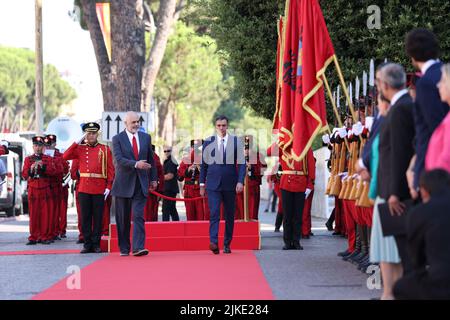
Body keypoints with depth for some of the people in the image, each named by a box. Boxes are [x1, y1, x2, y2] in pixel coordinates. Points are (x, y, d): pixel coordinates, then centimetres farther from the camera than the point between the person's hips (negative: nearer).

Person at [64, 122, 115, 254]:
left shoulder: (105, 149, 4)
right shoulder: (80, 148, 9)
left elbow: (111, 170, 2)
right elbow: (65, 156, -4)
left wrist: (108, 187, -6)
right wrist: (77, 142, -7)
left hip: (99, 189, -1)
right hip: (84, 189, 1)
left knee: (98, 217, 3)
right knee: (85, 218, 4)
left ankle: (96, 244, 10)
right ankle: (87, 244, 10)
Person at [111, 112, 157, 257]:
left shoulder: (146, 137, 10)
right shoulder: (117, 139, -2)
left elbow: (151, 159, 16)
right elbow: (119, 159, -15)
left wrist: (153, 178, 13)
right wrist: (135, 164, -28)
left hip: (141, 183, 2)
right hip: (124, 183, -1)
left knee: (138, 216, -10)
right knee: (123, 219, 6)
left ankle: (138, 247, -16)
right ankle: (124, 248, 15)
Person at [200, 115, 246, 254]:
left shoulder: (236, 142, 3)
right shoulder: (208, 142, 6)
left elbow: (241, 163, 1)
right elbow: (204, 164, 11)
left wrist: (240, 181, -10)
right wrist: (202, 184, 8)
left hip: (230, 185, 1)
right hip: (213, 184, -1)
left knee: (230, 215, 7)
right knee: (214, 213, -14)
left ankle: (227, 244, 16)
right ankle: (214, 243, -24)